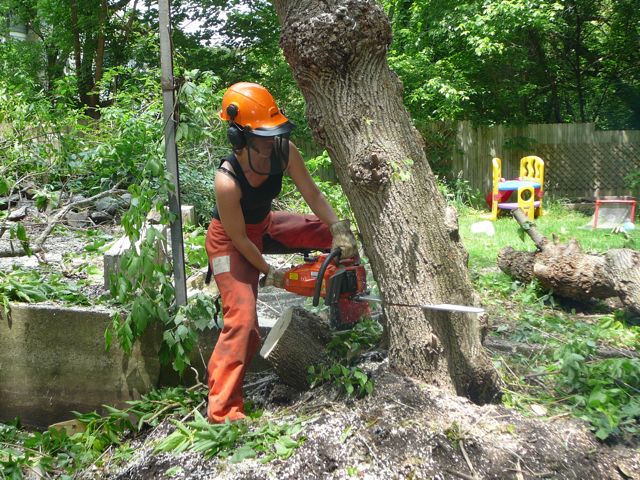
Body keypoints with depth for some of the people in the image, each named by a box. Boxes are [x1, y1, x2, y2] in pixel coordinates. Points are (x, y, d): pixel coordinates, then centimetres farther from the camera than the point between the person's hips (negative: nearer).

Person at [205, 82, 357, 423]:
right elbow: (239, 239, -24)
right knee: (242, 318, -18)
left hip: (265, 225, 7)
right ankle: (222, 409, -9)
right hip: (231, 241, -6)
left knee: (338, 237, 0)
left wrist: (339, 231, -24)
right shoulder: (227, 181, -36)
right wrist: (270, 274, -14)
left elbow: (312, 195, -12)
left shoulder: (284, 151, -22)